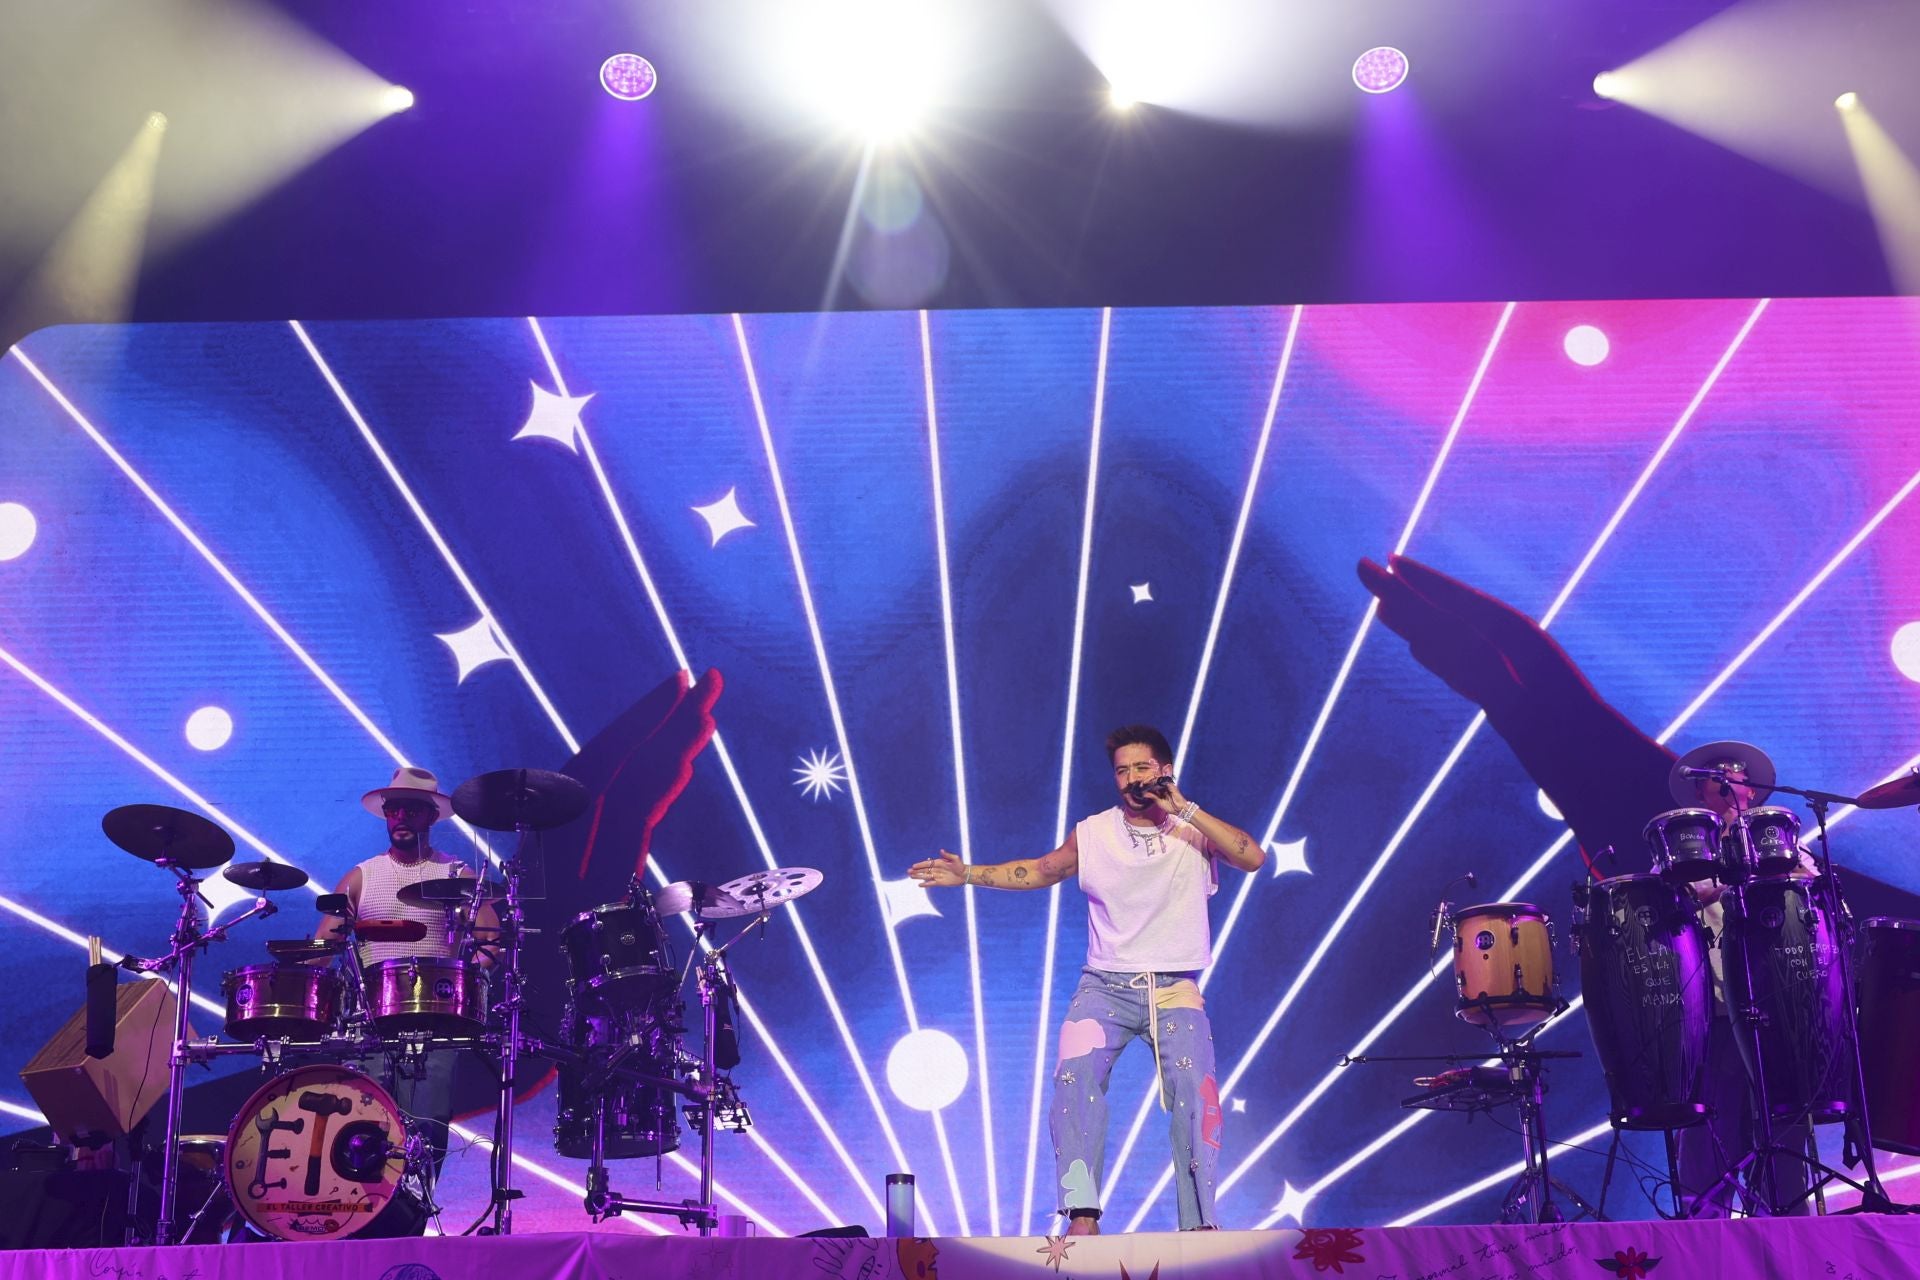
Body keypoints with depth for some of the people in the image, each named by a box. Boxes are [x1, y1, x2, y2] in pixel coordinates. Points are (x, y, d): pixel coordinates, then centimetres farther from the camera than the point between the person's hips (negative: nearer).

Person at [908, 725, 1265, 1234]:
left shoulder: (1194, 830, 2)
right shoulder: (1093, 834, 7)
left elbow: (1253, 857, -13)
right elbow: (1041, 869, 19)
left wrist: (1184, 810, -16)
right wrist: (970, 874, 12)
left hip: (1175, 988, -1)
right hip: (1106, 985, 1)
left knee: (1196, 1090, -17)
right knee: (1075, 1073, -22)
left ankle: (1200, 1223, -10)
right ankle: (1082, 1215, -22)